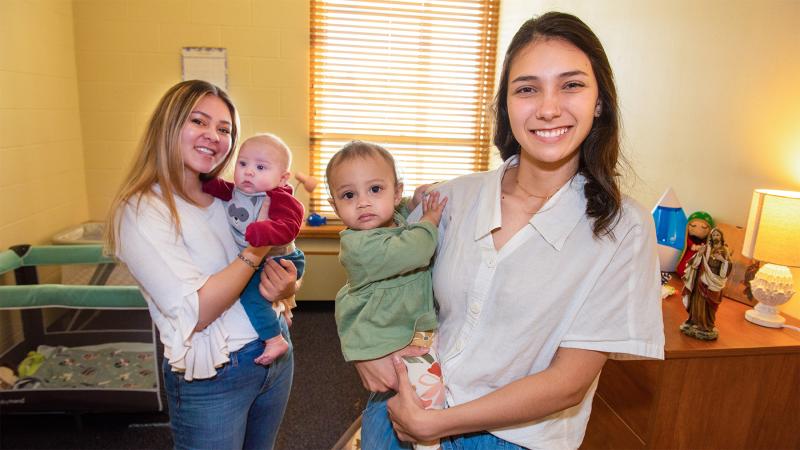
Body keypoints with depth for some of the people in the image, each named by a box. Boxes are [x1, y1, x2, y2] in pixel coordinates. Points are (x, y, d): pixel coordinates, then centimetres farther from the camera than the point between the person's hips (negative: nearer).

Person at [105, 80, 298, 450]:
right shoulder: (141, 211, -15)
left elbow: (285, 275, 9)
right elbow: (195, 313, -23)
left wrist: (286, 287, -13)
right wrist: (258, 248, -23)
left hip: (275, 350, 6)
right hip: (213, 378, -5)